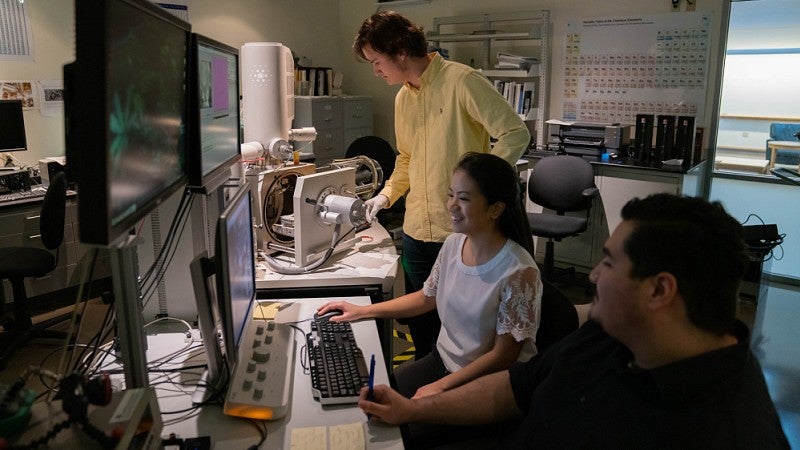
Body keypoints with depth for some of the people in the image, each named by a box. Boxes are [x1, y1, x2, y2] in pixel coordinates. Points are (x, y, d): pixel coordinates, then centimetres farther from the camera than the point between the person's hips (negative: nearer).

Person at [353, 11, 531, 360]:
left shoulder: (461, 81, -12)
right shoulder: (403, 98, 12)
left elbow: (516, 134, -14)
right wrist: (387, 194, 10)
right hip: (417, 230, 7)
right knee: (420, 318, 17)